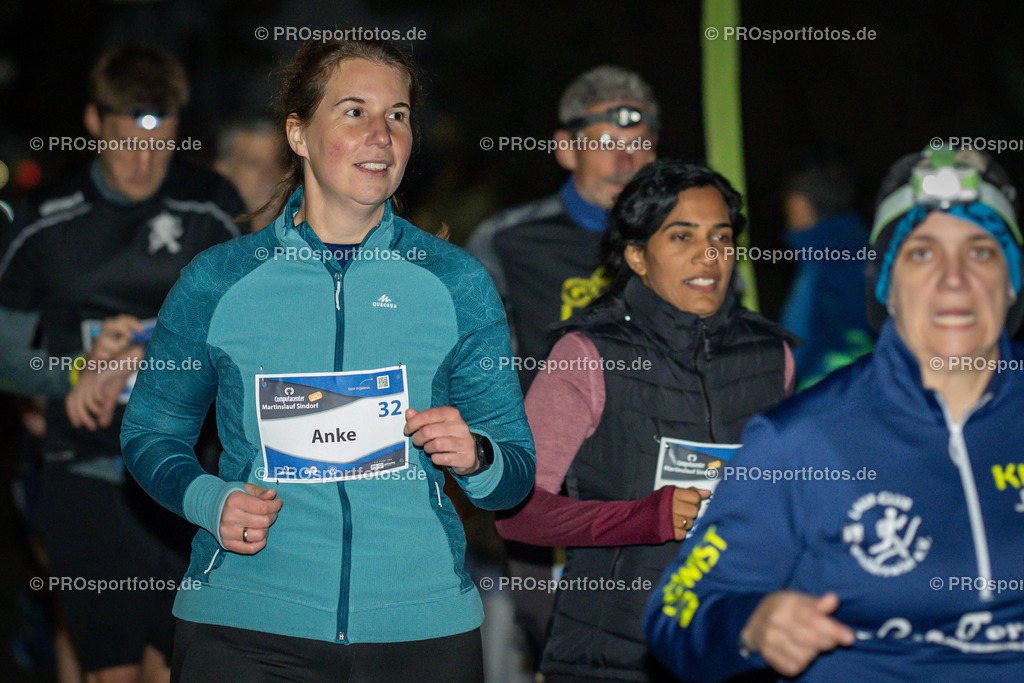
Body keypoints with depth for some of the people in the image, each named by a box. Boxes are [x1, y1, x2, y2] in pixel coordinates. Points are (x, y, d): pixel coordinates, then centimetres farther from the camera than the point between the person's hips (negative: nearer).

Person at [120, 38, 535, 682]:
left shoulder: (457, 283, 3)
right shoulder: (218, 281, 1)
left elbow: (516, 476, 6)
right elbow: (150, 434, 11)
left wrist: (475, 457, -16)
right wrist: (211, 501, -8)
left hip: (422, 624, 1)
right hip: (245, 625, -1)